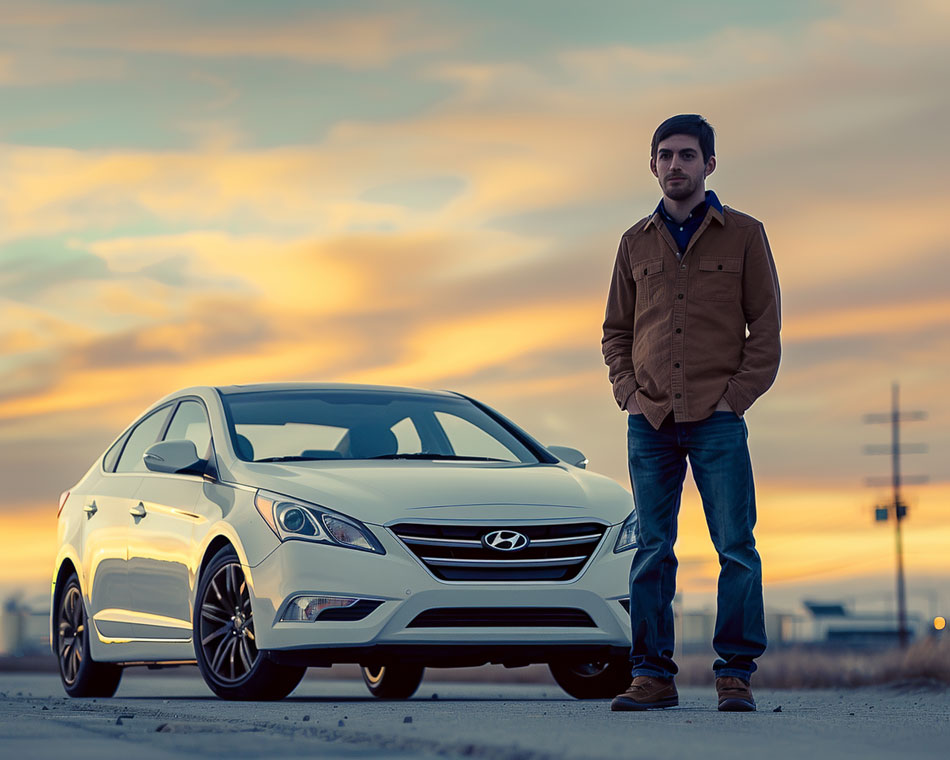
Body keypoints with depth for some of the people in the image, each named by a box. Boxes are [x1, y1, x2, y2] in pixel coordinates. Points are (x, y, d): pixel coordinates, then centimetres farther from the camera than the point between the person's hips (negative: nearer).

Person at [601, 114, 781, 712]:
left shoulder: (744, 235, 5)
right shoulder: (637, 243, 14)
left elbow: (766, 327, 4)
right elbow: (616, 330, 19)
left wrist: (736, 396, -6)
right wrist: (628, 391, 3)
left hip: (717, 418, -3)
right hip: (650, 421, 3)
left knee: (736, 547, -5)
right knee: (652, 551, 2)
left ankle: (736, 674, 0)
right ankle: (653, 674, 6)